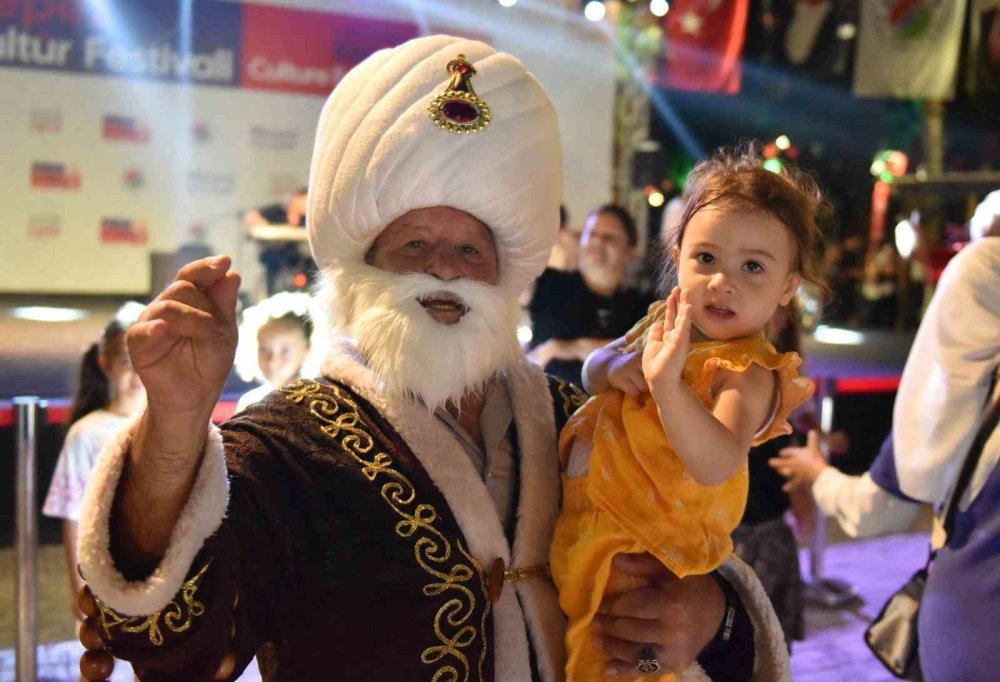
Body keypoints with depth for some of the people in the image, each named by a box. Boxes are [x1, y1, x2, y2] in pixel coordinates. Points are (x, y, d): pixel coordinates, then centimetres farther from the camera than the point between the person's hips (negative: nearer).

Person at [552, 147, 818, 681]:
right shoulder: (666, 320, 1)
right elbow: (593, 367, 14)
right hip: (583, 503, 7)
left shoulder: (746, 371, -22)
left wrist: (666, 384, -51)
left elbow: (716, 466, -38)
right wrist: (614, 366, -11)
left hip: (637, 544, -7)